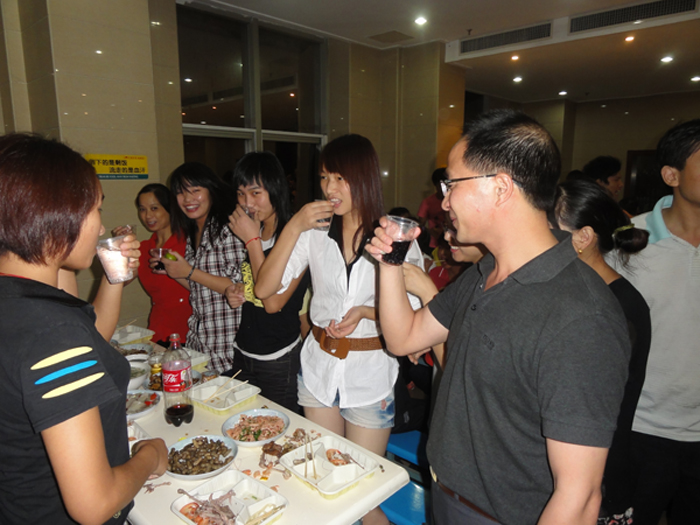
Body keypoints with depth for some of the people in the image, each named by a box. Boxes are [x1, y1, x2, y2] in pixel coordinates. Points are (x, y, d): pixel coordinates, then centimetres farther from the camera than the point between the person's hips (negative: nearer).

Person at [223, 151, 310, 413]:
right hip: (242, 355, 7)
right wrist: (233, 291, -3)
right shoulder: (252, 233, 5)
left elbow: (273, 302, -25)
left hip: (280, 364, -7)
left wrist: (252, 241, -21)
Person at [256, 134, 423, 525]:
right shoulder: (315, 232, -2)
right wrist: (294, 227, -16)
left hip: (370, 376, -3)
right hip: (319, 368, 3)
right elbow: (264, 289, -9)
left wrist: (366, 311, -22)